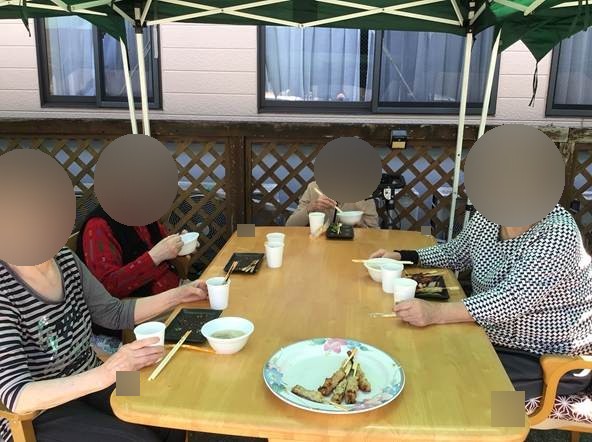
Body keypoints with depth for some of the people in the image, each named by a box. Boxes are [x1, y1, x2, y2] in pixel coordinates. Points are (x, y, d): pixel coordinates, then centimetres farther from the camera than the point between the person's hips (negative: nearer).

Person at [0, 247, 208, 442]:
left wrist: (179, 295, -2)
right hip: (41, 415, -6)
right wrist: (105, 374, -43)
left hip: (88, 384, 6)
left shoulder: (65, 258, -5)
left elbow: (114, 313, 5)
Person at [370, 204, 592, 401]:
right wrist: (402, 256, 2)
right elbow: (454, 253, 15)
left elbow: (512, 300, -35)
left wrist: (436, 313, -45)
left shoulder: (558, 232, -24)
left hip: (551, 357, -7)